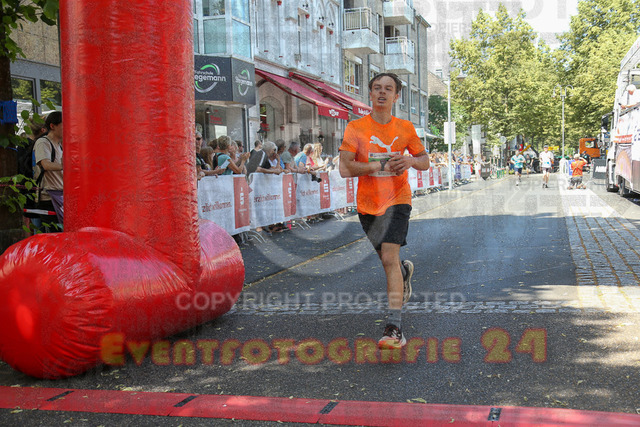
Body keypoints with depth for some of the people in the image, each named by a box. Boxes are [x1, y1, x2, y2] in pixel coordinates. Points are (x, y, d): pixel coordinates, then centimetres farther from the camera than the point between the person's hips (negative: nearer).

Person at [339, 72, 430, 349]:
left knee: (390, 258, -18)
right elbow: (345, 168, -12)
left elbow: (425, 161, 12)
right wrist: (383, 164, -17)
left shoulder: (405, 128, 2)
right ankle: (405, 271, 54)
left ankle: (395, 328, -19)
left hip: (397, 199, -2)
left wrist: (409, 161, -11)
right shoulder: (355, 128, -4)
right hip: (367, 203, 2)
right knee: (387, 260, 16)